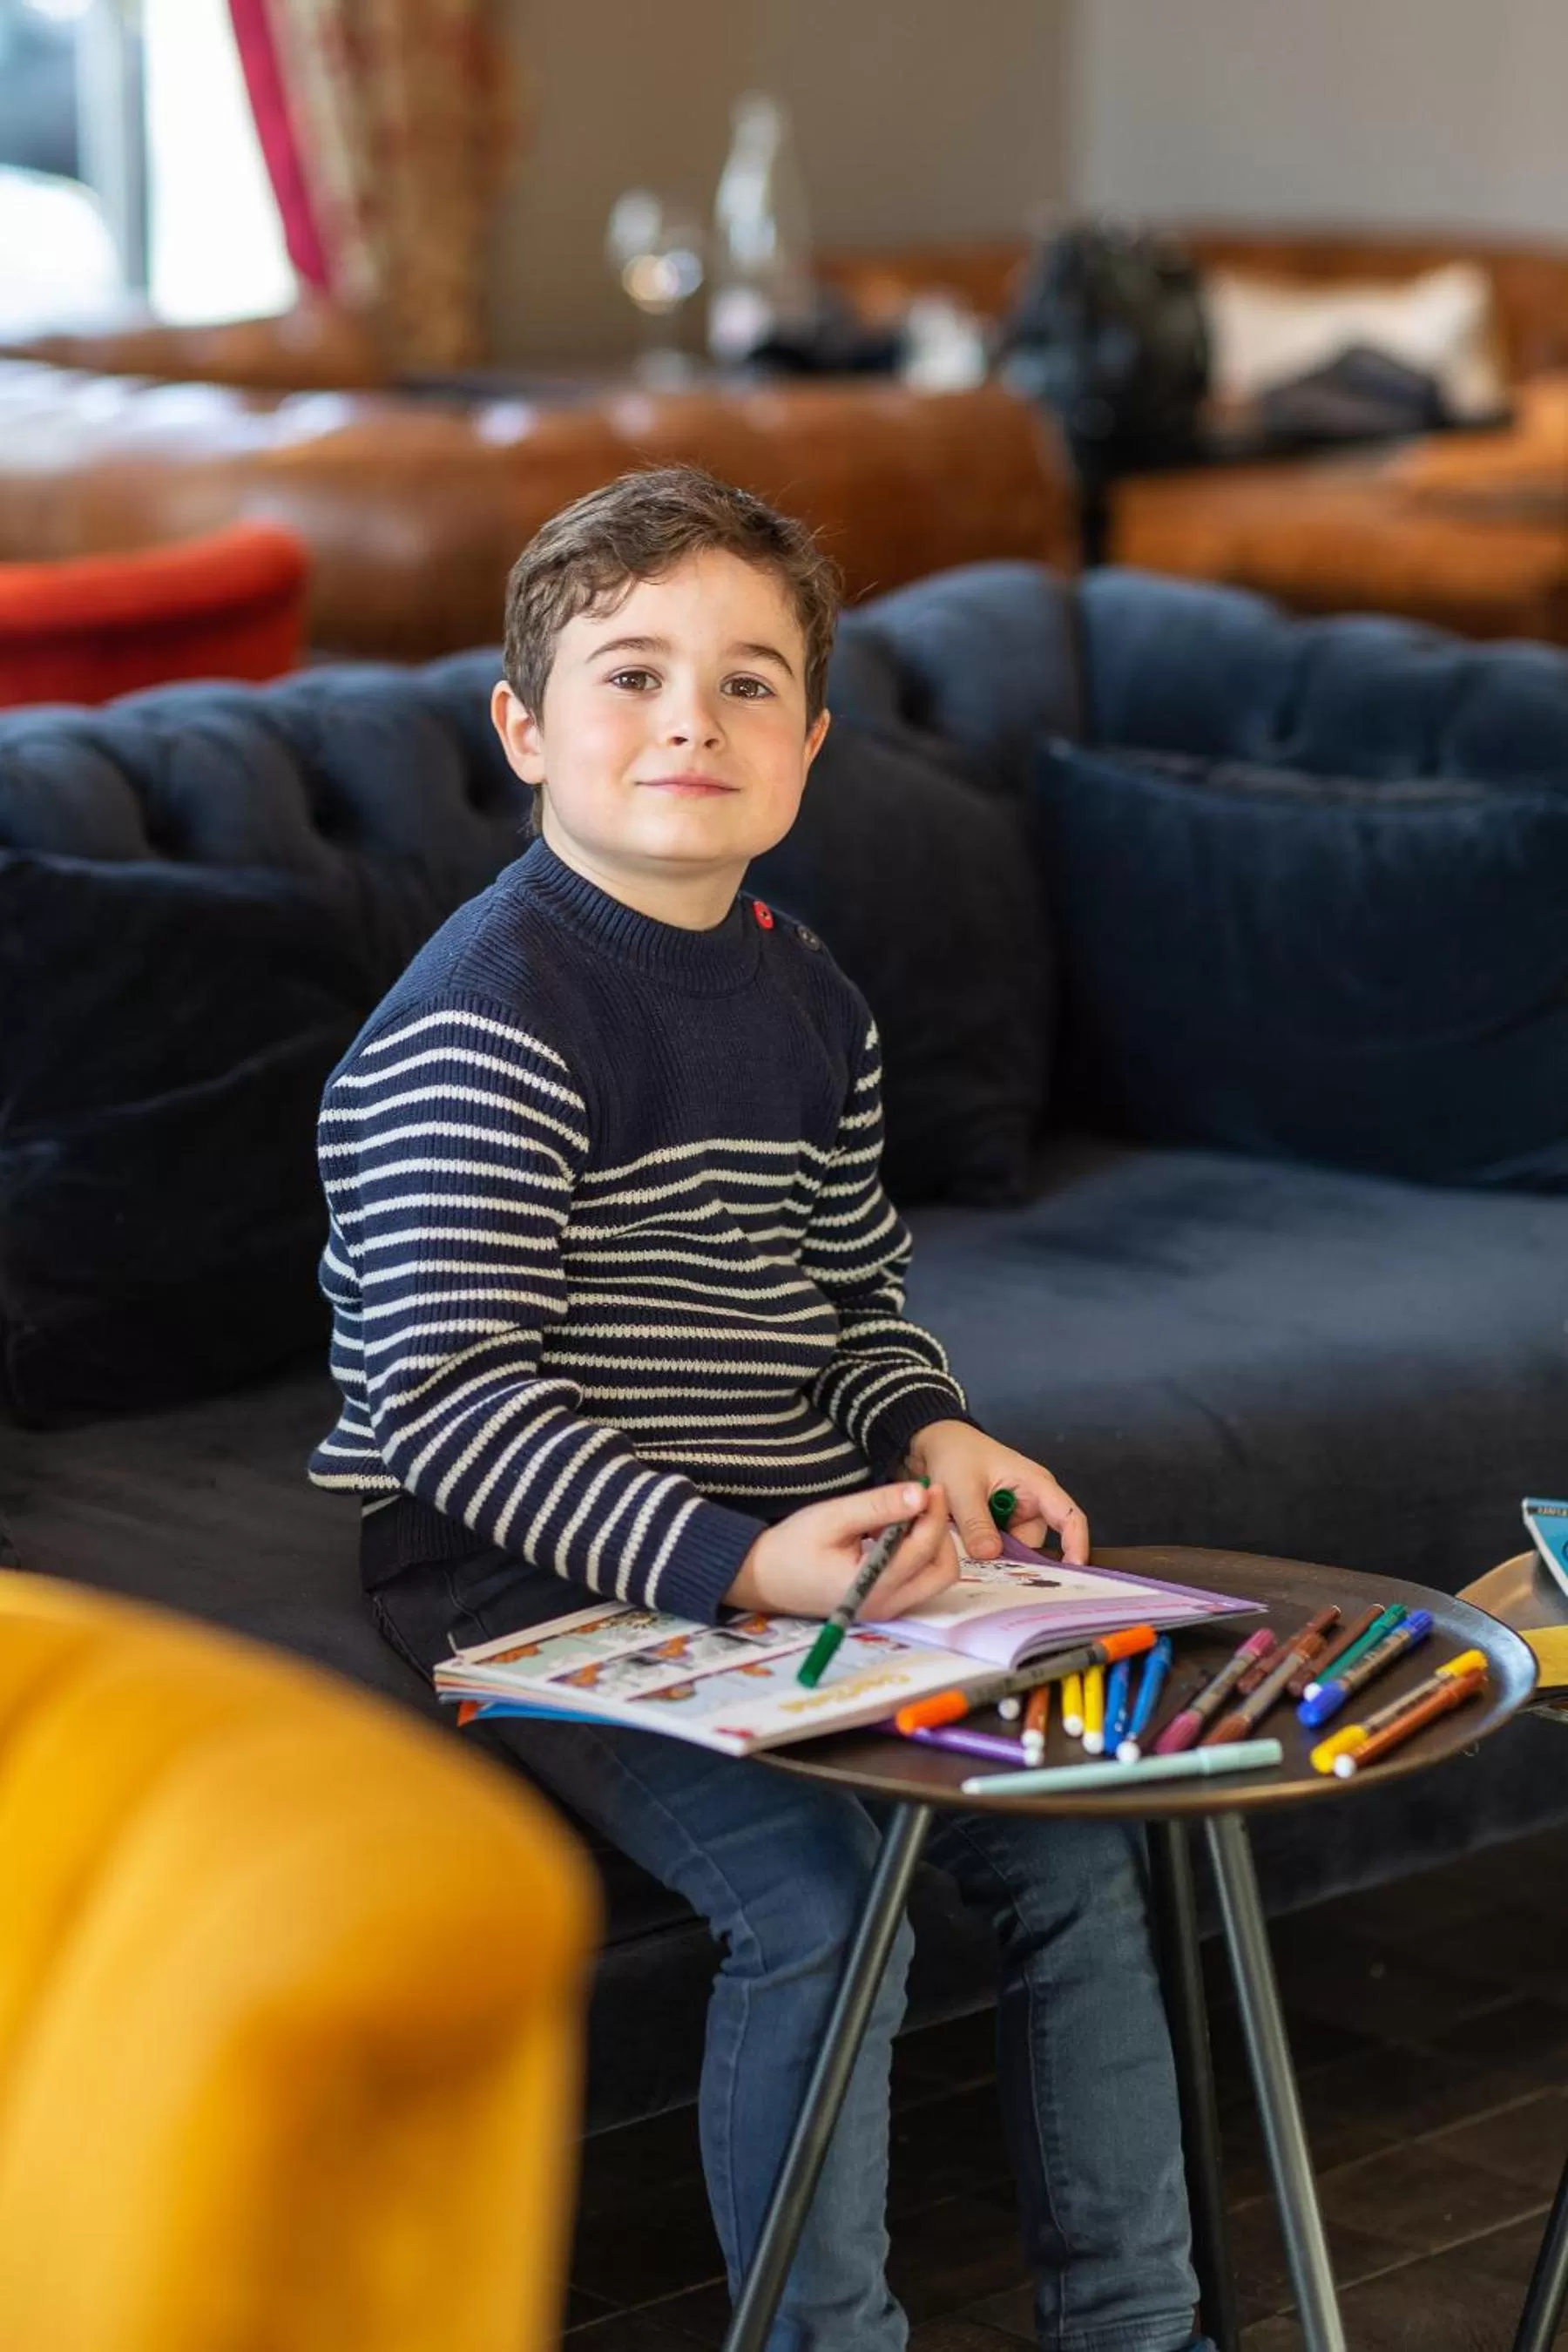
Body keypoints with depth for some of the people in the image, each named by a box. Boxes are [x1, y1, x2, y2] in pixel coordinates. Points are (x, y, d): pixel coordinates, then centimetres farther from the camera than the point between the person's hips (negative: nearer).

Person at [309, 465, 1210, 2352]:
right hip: (517, 1579, -8)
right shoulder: (487, 1016, -16)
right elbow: (444, 1393, -23)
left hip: (784, 1551, 8)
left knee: (1068, 1832, -1)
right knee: (811, 1891, -25)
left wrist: (931, 1434, -2)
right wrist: (726, 1560, -31)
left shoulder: (810, 1002, 10)